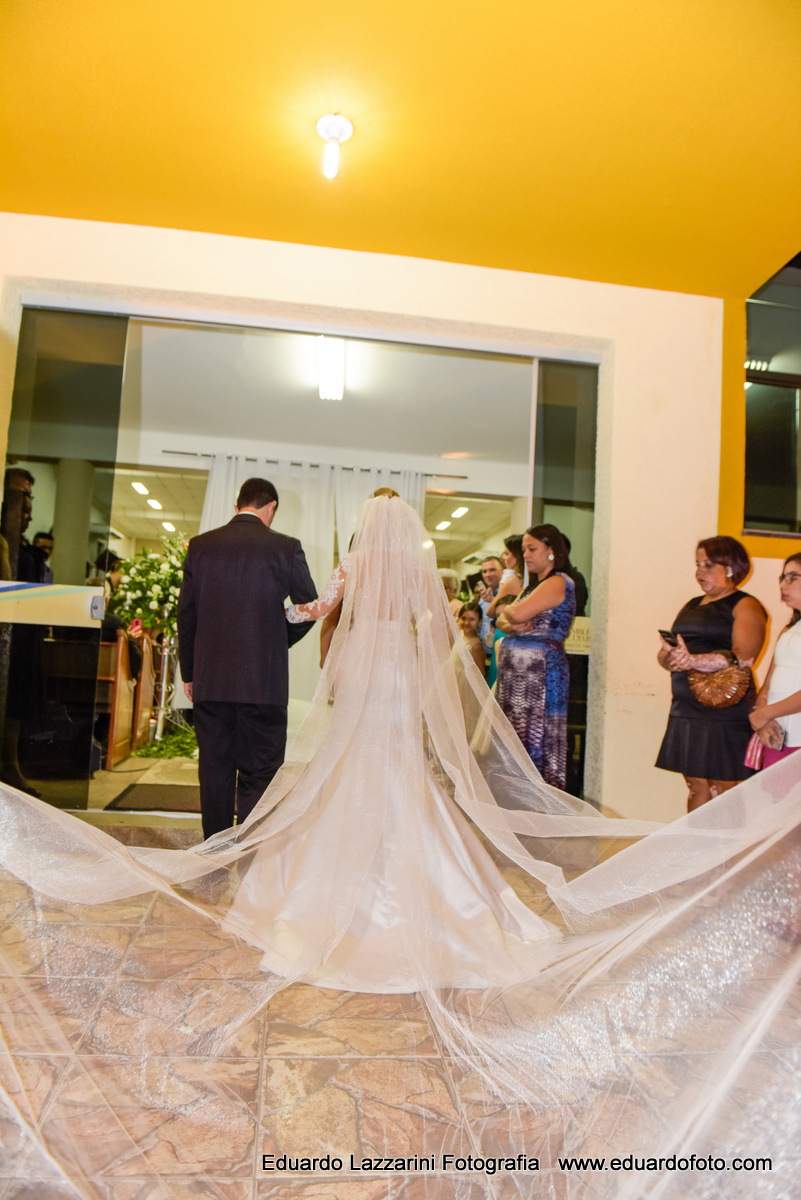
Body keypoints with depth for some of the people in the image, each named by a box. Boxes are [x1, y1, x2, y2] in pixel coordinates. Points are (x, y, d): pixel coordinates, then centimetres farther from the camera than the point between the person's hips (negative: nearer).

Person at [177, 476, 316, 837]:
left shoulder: (200, 546, 5)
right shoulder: (285, 547, -4)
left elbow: (186, 614, 8)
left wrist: (188, 671, 16)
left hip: (210, 680, 4)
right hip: (264, 679, -3)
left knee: (214, 771, 12)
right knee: (259, 774, 4)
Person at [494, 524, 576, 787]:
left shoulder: (558, 582, -8)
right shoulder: (534, 585, 22)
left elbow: (518, 614, -20)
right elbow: (502, 622, 17)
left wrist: (507, 610, 2)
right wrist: (512, 625, -6)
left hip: (540, 670, -9)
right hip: (514, 672, 9)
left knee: (535, 739, -7)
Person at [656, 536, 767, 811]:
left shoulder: (745, 606, -1)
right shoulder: (692, 605, 20)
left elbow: (744, 657, -17)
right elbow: (663, 654, 15)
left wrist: (694, 660, -30)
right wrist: (669, 656, -9)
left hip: (725, 709, -6)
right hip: (686, 708, 6)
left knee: (723, 789, -4)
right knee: (695, 785, 10)